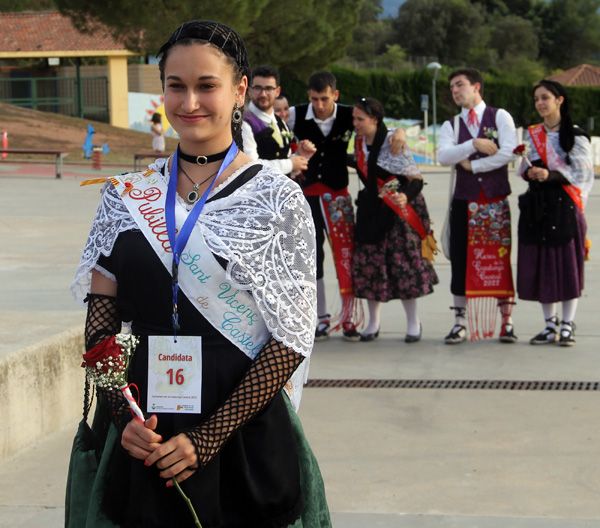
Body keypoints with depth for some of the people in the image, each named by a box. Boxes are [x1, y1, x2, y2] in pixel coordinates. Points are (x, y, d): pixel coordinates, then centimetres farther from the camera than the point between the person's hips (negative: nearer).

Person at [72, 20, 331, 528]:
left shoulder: (276, 198, -6)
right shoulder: (126, 196, 4)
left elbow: (291, 339, -9)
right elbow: (100, 324, 4)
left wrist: (207, 439, -14)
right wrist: (124, 417, -11)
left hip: (245, 442, -2)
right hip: (143, 444, 3)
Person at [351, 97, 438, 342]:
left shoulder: (392, 141, -14)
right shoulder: (359, 143, 5)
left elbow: (415, 179, -17)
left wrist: (405, 196, -33)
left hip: (397, 210, -6)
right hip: (370, 210, 6)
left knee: (403, 262, -5)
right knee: (369, 263, 3)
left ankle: (413, 322, 9)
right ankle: (373, 322, 17)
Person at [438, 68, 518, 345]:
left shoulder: (500, 117, 1)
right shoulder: (451, 125, 9)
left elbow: (508, 152, -13)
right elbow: (443, 156, -9)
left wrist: (472, 165, -9)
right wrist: (475, 144, -18)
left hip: (496, 200, -3)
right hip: (463, 200, 3)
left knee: (500, 260, -1)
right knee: (461, 261, 3)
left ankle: (506, 321, 7)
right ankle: (460, 322, 10)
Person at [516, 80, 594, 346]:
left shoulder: (575, 135, -2)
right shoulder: (532, 134, 13)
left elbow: (583, 172, -7)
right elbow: (525, 167, 15)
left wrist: (550, 175, -19)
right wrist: (529, 172, -8)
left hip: (564, 204, -5)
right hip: (536, 205, 5)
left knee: (567, 261, -4)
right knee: (540, 262, 4)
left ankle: (567, 325, 4)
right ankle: (550, 325, 14)